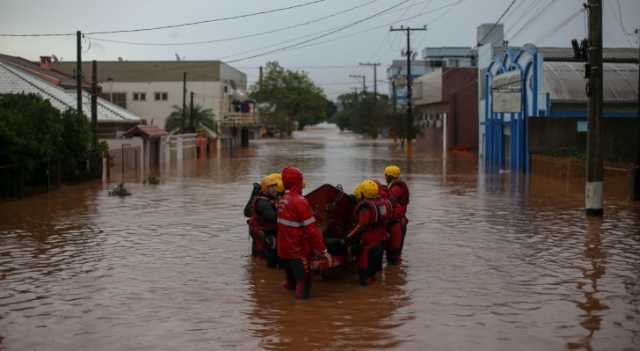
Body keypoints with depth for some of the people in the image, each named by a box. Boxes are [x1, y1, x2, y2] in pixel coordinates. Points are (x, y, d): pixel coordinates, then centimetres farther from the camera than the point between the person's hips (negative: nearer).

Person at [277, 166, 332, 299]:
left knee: (291, 282, 23)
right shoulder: (299, 201, -20)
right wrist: (323, 250, -15)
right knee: (303, 284, -1)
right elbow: (311, 229, -21)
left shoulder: (282, 201, 5)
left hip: (283, 250, 8)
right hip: (299, 252, -8)